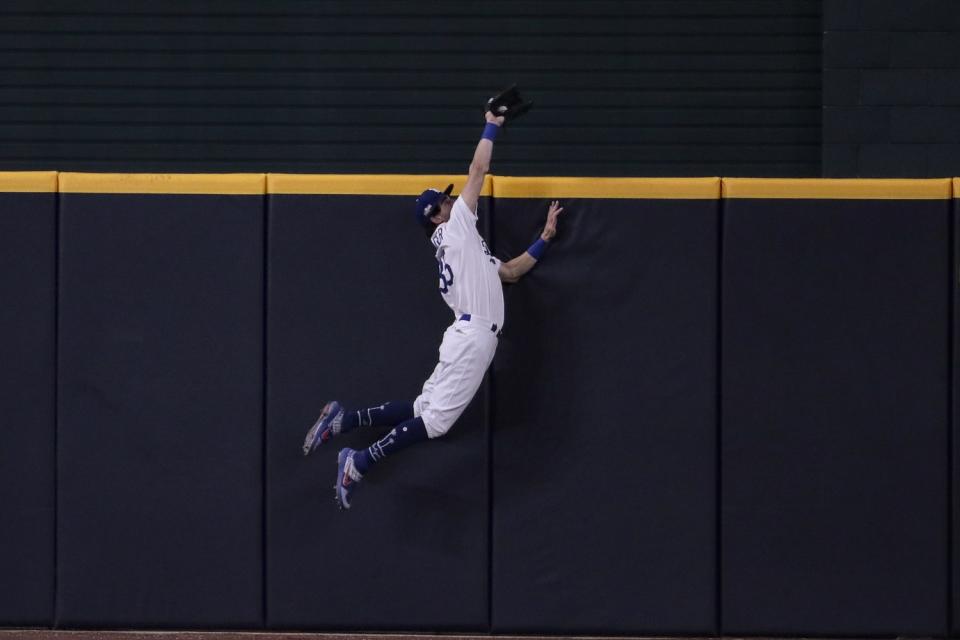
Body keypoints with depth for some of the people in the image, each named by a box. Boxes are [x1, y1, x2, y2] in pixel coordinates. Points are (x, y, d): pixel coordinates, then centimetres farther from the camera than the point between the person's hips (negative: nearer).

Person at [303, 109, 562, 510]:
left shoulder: (462, 247, 26)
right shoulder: (456, 228, 0)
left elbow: (509, 272, 31)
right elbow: (478, 169, -2)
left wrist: (544, 239, 26)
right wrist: (492, 125, 8)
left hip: (472, 337, 9)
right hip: (472, 336, -9)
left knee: (423, 411, 7)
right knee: (435, 419, -13)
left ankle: (342, 420, 6)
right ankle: (359, 464, -15)